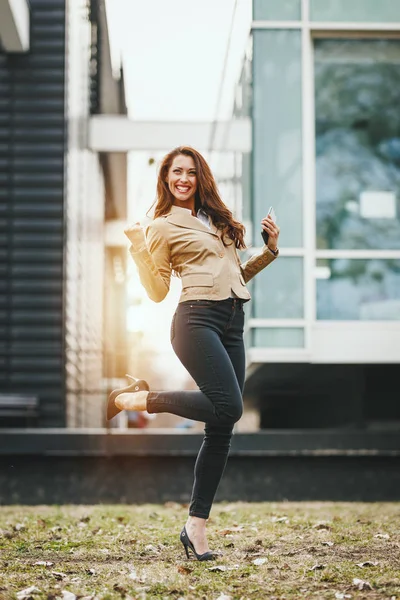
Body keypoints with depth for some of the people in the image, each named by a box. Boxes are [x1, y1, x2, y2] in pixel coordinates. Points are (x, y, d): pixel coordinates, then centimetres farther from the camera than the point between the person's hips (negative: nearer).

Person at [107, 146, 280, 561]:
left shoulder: (218, 219, 24)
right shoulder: (163, 227, 5)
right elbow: (158, 291, 2)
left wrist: (270, 250, 18)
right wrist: (138, 247, -7)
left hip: (232, 324, 6)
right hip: (197, 319, -6)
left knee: (221, 430, 0)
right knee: (227, 407, -26)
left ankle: (196, 526, 5)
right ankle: (139, 399, -5)